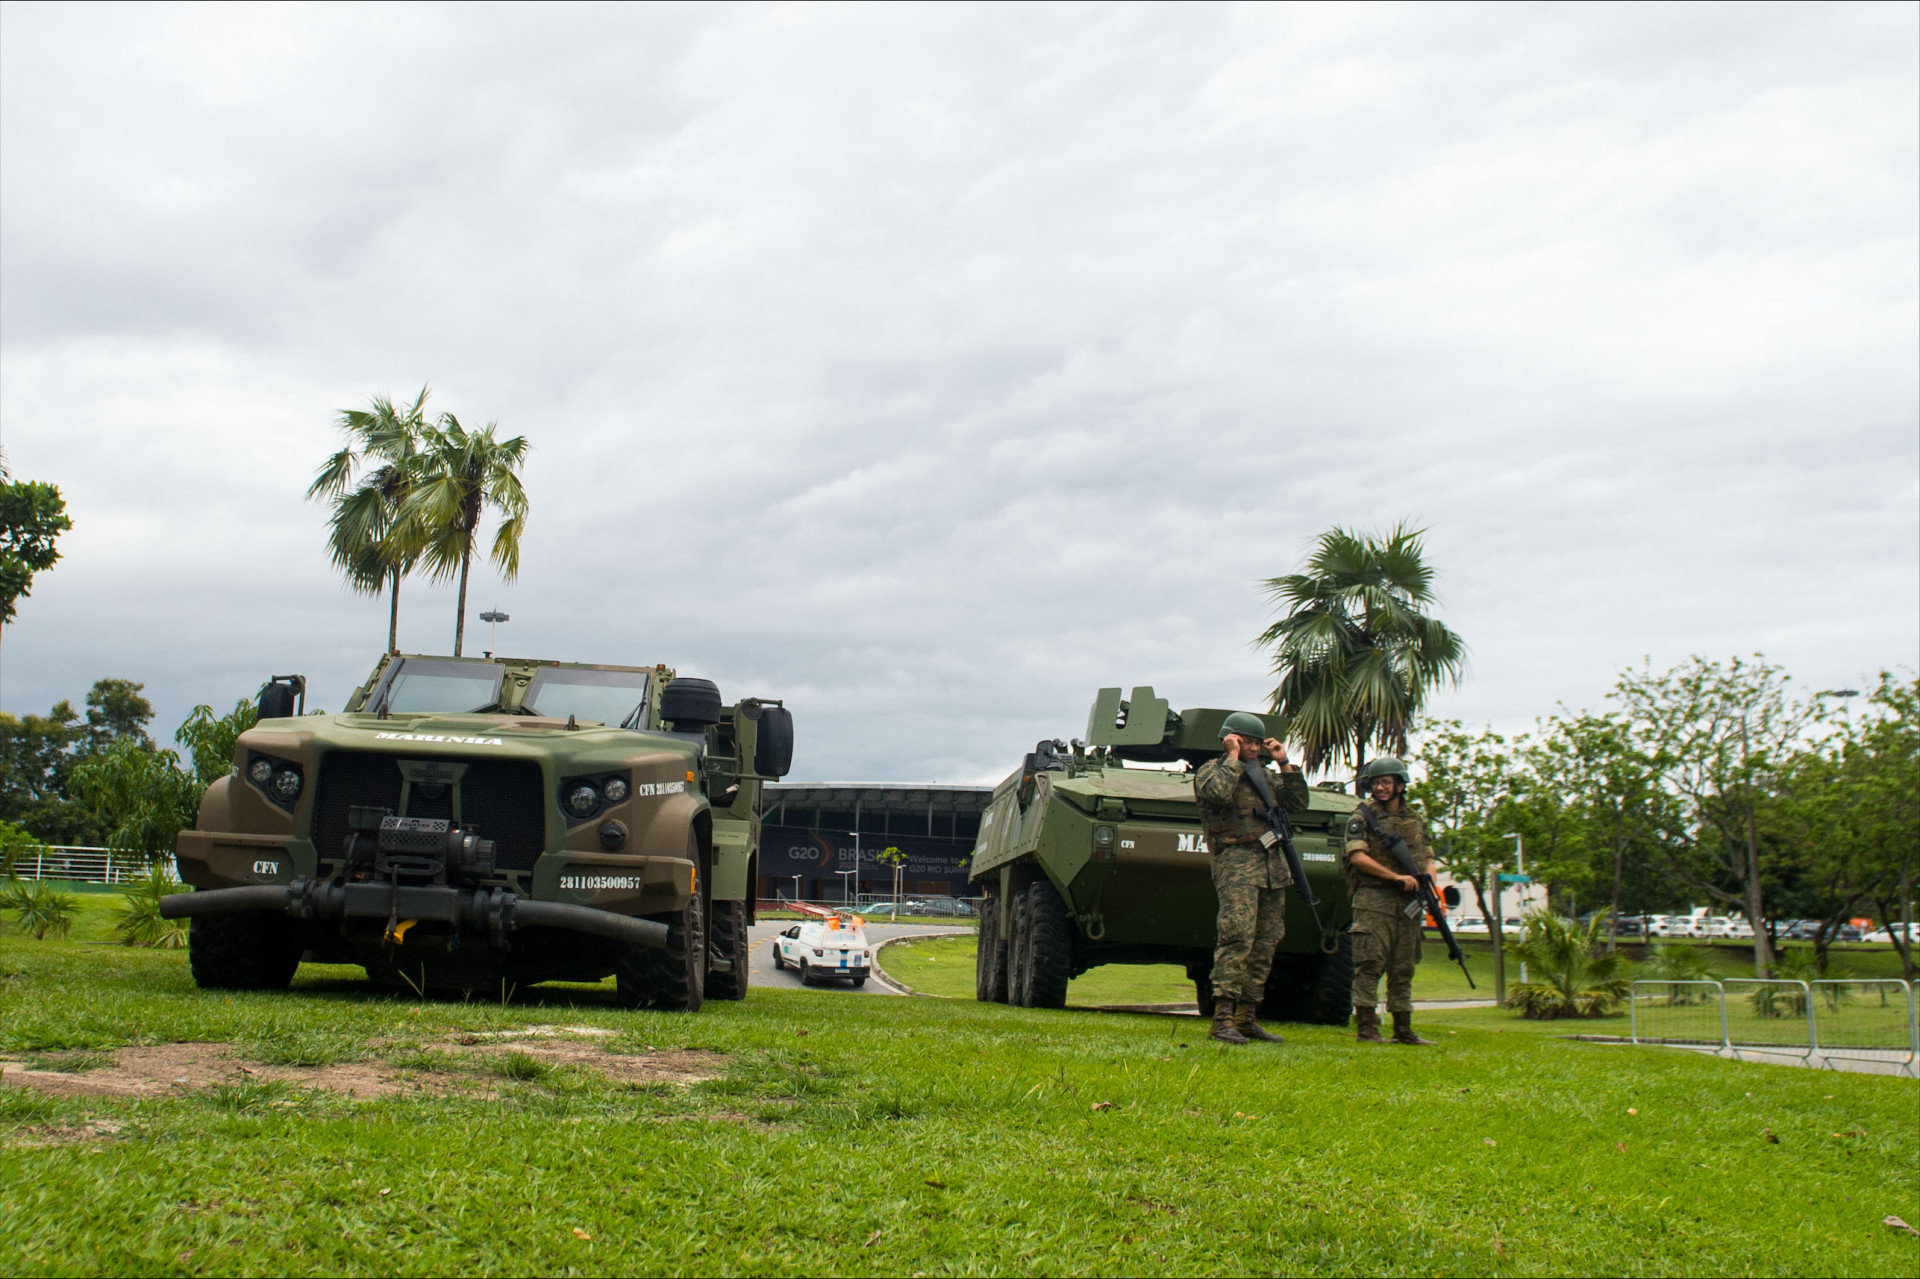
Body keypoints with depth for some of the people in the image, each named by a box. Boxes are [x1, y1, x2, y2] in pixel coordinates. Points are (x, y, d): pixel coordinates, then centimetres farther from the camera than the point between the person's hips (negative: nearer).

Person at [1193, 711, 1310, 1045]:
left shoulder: (1265, 775, 22)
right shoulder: (1210, 771, 2)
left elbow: (1298, 802, 16)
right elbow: (1219, 792, -20)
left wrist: (1284, 763, 10)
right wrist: (1233, 757, -8)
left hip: (1273, 866, 7)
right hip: (1236, 863, -7)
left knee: (1265, 945, 5)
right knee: (1237, 938, -20)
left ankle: (1245, 1017, 10)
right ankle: (1223, 1019, -22)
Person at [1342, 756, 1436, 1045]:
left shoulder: (1415, 820, 17)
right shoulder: (1364, 815, 0)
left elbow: (1428, 857, 21)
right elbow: (1357, 856, -10)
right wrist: (1397, 877, -16)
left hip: (1409, 902, 5)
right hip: (1374, 900, -5)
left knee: (1403, 969, 8)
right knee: (1370, 964, -9)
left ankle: (1403, 1030, 13)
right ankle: (1367, 1028, -8)